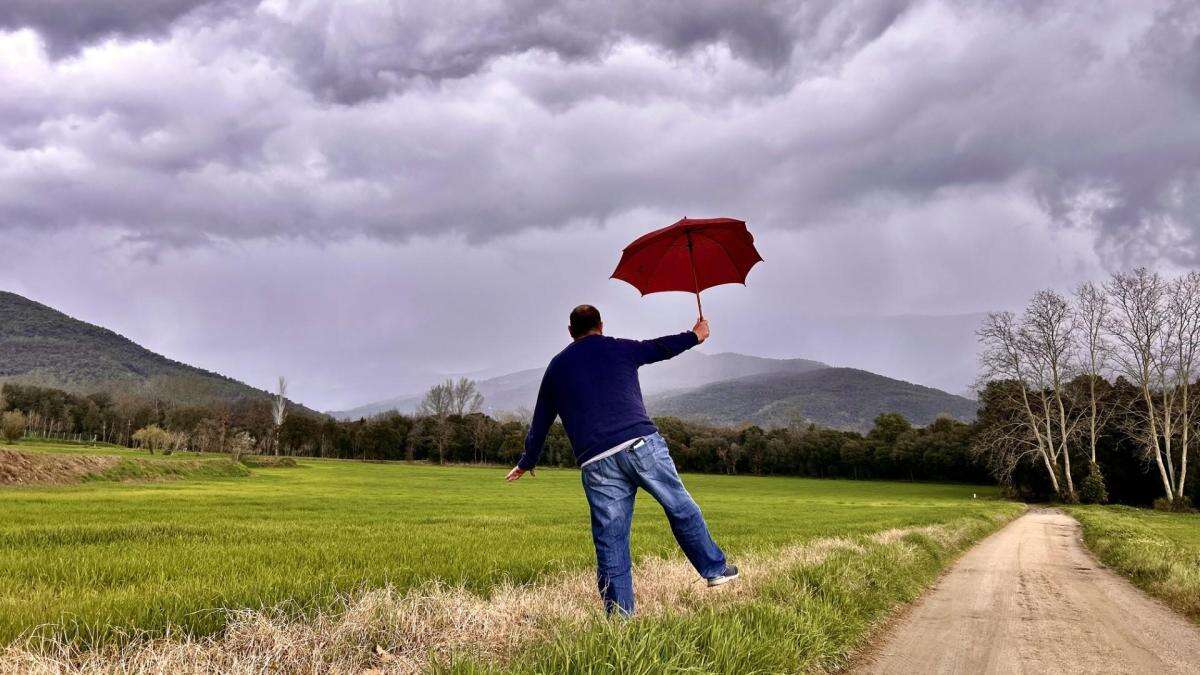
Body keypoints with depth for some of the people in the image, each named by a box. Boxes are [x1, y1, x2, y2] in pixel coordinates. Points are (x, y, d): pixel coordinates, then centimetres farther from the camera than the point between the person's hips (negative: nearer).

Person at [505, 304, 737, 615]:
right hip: (640, 444, -2)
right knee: (681, 507, 15)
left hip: (596, 464, 2)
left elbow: (540, 422, 26)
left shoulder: (556, 367, 20)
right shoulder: (619, 349, 13)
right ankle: (715, 569, 24)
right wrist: (695, 335, 47)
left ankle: (620, 618, 8)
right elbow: (661, 348, 29)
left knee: (610, 543, 5)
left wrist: (527, 462, 39)